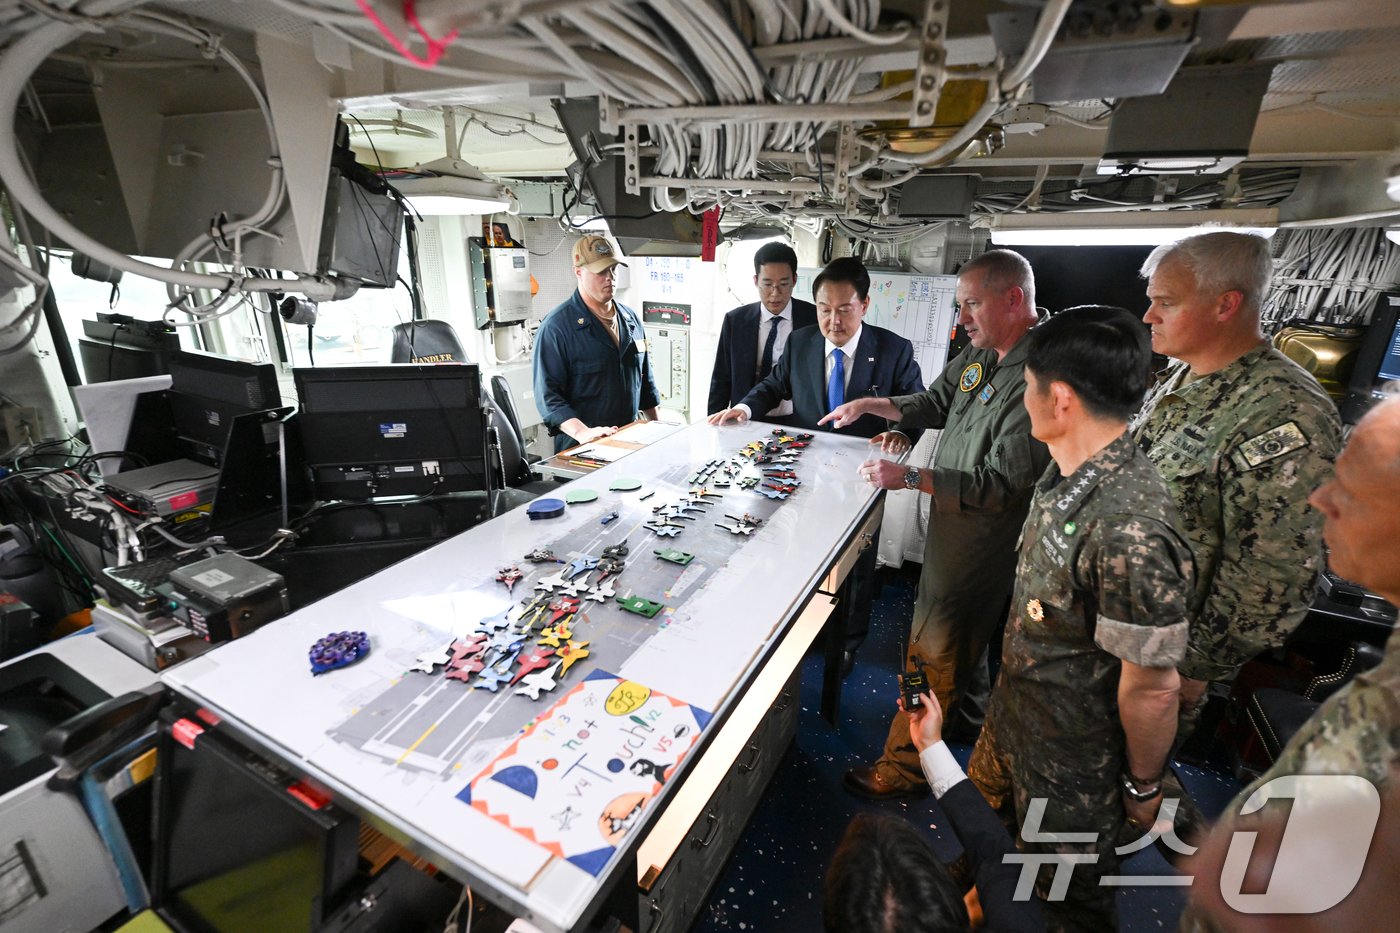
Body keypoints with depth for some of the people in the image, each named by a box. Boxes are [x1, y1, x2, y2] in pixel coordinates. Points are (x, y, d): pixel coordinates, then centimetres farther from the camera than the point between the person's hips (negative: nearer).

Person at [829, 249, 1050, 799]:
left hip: (982, 541, -9)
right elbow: (936, 403, 17)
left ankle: (905, 766, 24)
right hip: (953, 522, 9)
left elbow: (1000, 485, -27)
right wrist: (874, 404, 4)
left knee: (933, 654, 4)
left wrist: (912, 477, -26)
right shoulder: (980, 354, 3)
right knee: (963, 634, 27)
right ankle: (966, 719, 52)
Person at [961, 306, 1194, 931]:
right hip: (1013, 715, 8)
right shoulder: (1070, 471, -9)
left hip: (1072, 762, -8)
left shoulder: (1129, 533, -38)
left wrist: (1144, 785, -11)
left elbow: (1152, 690, -26)